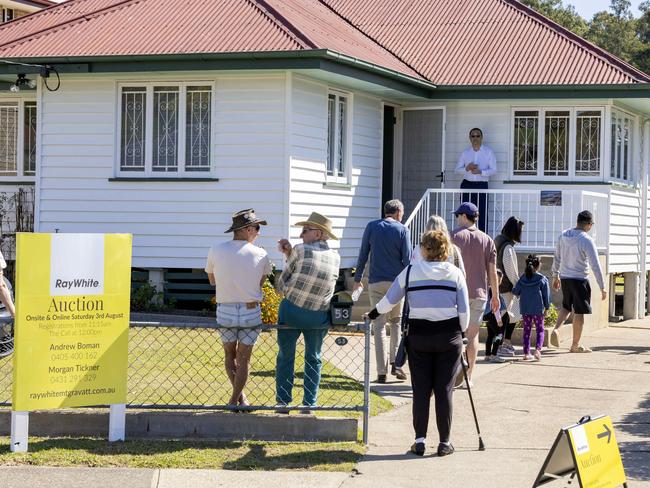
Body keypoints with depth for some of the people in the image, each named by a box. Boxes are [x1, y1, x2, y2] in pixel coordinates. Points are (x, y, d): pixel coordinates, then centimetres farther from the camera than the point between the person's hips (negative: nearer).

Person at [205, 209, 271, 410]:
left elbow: (212, 280, 9)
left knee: (230, 355, 21)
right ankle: (234, 400, 14)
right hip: (251, 312, -1)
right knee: (243, 359, 11)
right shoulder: (260, 255, -6)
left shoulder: (216, 251, -4)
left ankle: (240, 394, 23)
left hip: (225, 312, 1)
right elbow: (261, 282, 5)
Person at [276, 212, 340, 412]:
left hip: (291, 312, -4)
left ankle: (283, 403, 11)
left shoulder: (300, 250, -12)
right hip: (319, 317, 4)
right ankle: (309, 404, 16)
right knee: (313, 359, 19)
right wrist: (289, 252, 7)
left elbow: (283, 283, -4)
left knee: (285, 358, 11)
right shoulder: (335, 257, 3)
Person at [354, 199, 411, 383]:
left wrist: (357, 279, 13)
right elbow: (407, 259, -4)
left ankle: (382, 372, 0)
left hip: (376, 282, 1)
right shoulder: (402, 230, -2)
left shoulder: (371, 227, 3)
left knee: (379, 325, 2)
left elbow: (363, 255, 5)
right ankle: (395, 363, 3)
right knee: (396, 321, 15)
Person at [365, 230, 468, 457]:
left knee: (420, 389, 6)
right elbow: (464, 309, 0)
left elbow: (389, 300, 7)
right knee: (444, 389, 4)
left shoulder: (411, 272, 1)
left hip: (418, 336, 0)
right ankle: (444, 442, 6)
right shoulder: (455, 273, 2)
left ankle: (420, 440, 4)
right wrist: (461, 332, 13)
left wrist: (372, 314, 23)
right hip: (449, 336, 0)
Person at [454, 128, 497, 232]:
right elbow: (457, 169, 9)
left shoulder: (488, 152, 4)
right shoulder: (465, 153, 11)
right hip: (467, 185, 2)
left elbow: (493, 169, -1)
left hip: (481, 185, -2)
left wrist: (481, 172, -17)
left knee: (482, 214, -6)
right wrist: (467, 168, -11)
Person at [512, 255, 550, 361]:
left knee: (527, 331, 11)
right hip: (538, 309, -3)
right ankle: (538, 349, -15)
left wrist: (521, 293, 26)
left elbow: (515, 291, 2)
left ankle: (526, 353, 10)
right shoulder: (542, 279, -7)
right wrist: (547, 308, 6)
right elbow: (546, 295, -4)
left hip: (525, 309, 3)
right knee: (540, 330, 6)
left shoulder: (522, 278, 2)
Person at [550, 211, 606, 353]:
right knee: (579, 312, 4)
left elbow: (557, 258, 13)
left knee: (566, 306, 23)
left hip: (564, 278, 6)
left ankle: (556, 329, 0)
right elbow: (595, 266, -16)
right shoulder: (586, 240, -16)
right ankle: (575, 345, 11)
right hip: (580, 280, -6)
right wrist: (602, 288, -11)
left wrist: (555, 276, 26)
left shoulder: (563, 236, 2)